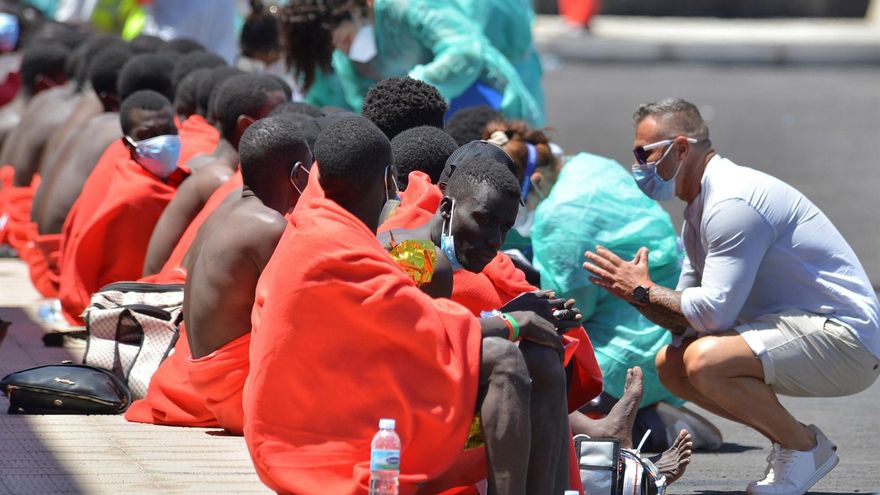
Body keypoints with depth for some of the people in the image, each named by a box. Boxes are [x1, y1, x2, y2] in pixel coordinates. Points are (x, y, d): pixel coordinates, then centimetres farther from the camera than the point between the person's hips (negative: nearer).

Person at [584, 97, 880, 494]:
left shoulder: (732, 202, -18)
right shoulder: (700, 211, 15)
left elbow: (715, 311, -24)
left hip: (845, 339, -10)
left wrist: (645, 291, -11)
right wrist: (635, 294, -4)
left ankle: (802, 448, -7)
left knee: (704, 360, -29)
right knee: (671, 364, 7)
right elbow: (685, 320, 14)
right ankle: (790, 443, 10)